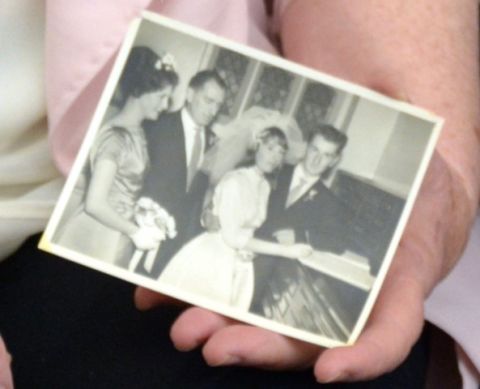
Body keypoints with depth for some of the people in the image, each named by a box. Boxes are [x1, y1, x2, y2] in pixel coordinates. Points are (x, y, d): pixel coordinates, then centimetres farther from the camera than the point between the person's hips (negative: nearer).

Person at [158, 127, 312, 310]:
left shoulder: (265, 186, 8)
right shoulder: (234, 181, -15)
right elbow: (232, 237, -19)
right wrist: (285, 250, -20)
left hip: (239, 269, 7)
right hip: (210, 261, -7)